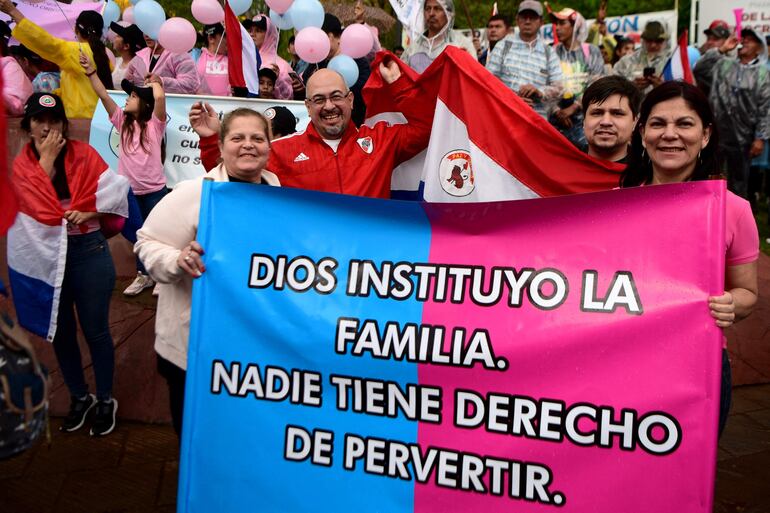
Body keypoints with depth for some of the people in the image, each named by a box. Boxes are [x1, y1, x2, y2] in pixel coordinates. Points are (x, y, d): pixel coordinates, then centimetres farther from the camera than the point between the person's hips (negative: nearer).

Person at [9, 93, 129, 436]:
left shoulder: (83, 153, 0)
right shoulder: (21, 164, 2)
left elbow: (116, 190, -4)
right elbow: (35, 204, -13)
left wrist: (88, 212, -17)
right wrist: (46, 159, -11)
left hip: (87, 251, -2)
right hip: (44, 256, 2)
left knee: (95, 330, 5)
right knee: (60, 332, 13)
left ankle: (105, 401, 22)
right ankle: (79, 398, 31)